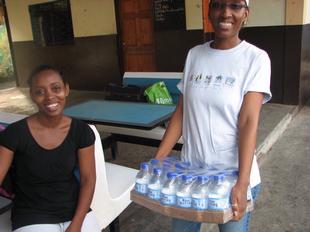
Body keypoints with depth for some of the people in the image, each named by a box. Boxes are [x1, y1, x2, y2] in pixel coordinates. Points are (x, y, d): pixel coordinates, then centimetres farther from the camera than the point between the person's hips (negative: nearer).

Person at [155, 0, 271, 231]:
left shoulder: (256, 58, -9)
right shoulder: (194, 55, 2)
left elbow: (249, 122, -16)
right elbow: (181, 113, 3)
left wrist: (242, 182, -24)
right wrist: (157, 161, -1)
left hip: (232, 175, -3)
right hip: (190, 170, 4)